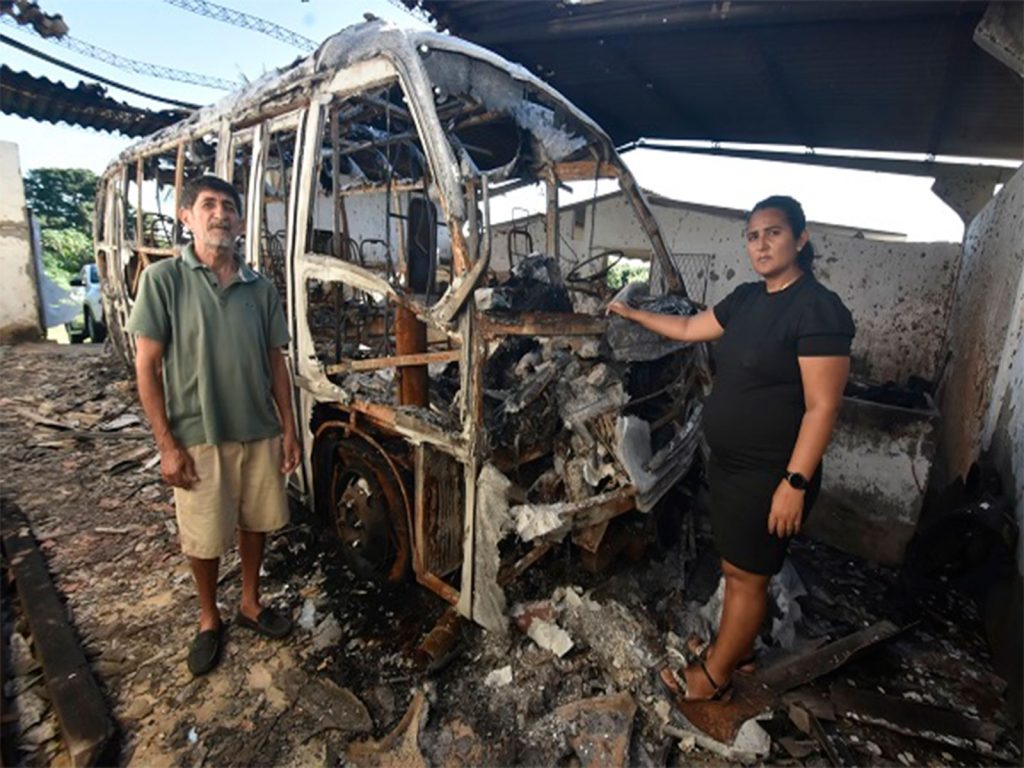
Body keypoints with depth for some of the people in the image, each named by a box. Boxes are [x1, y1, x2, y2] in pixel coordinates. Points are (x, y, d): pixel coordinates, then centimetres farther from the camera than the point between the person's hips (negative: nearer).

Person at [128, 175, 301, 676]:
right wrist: (167, 444, -11)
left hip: (260, 433, 3)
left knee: (255, 523, 17)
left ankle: (250, 604, 39)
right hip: (198, 438, -3)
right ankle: (209, 620, 36)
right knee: (203, 537, 12)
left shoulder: (260, 288, 2)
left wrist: (288, 429, 4)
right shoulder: (164, 279, -7)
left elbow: (276, 363, 6)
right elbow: (147, 366, -7)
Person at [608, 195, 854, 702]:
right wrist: (632, 314, 22)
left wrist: (795, 483, -22)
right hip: (729, 464, 8)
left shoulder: (818, 309, -18)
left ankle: (714, 675, 28)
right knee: (739, 567, 22)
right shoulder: (747, 299, 7)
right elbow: (688, 329, 19)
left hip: (770, 476, -8)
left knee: (746, 575, 9)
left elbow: (822, 407, -21)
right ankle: (738, 648, 43)